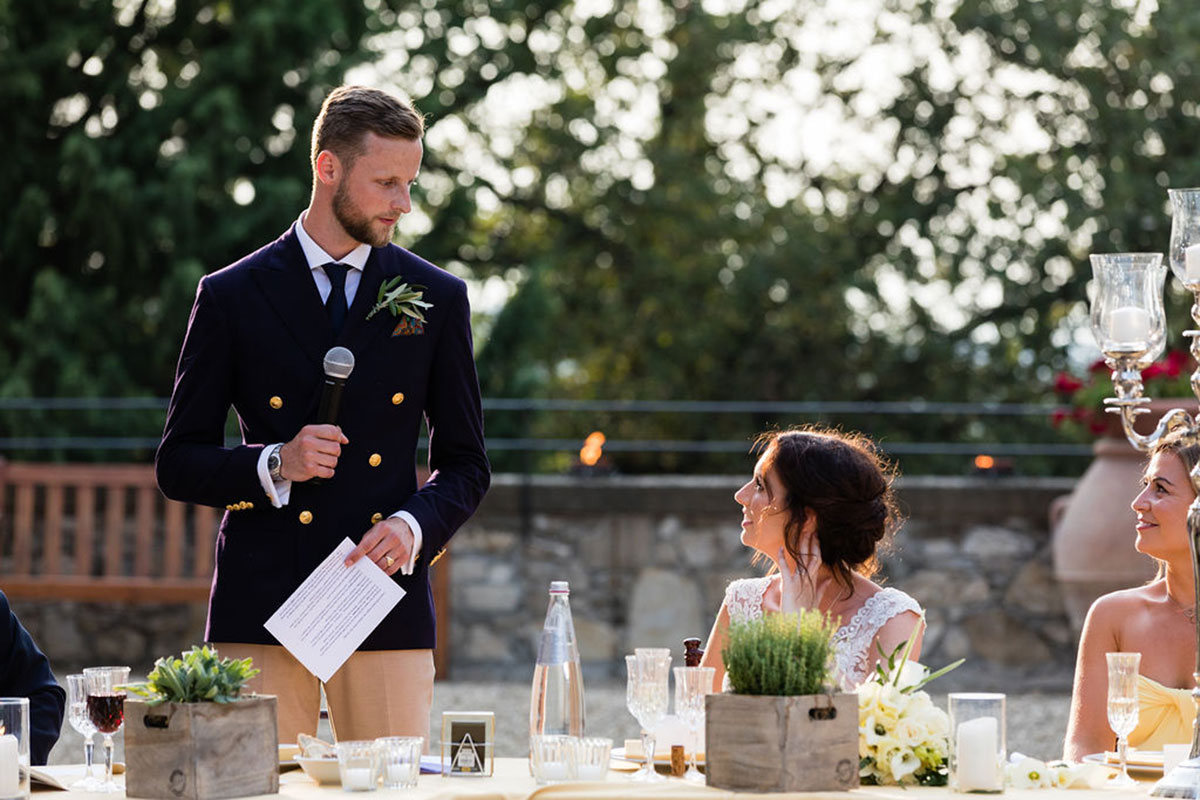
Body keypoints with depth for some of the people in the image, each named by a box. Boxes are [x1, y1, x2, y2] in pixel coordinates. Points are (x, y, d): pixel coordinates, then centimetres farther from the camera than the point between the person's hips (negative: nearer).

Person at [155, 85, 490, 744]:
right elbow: (177, 465, 6)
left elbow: (464, 463, 14)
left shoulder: (437, 299, 10)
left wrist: (415, 524, -7)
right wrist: (274, 465, -12)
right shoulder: (230, 298, 5)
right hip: (261, 606, -1)